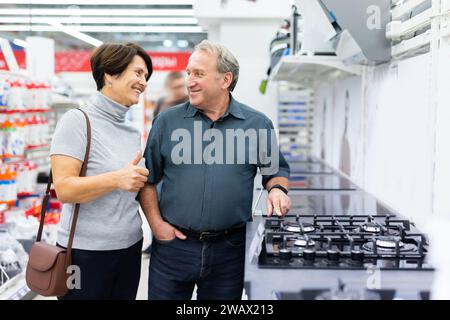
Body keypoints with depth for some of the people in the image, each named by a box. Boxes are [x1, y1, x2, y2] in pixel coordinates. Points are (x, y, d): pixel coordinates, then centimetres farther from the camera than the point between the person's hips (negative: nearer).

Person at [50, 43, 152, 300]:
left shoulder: (134, 132, 9)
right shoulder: (78, 121, -11)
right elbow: (64, 189, -19)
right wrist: (116, 179, -29)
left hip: (130, 247, 7)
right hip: (86, 251, -6)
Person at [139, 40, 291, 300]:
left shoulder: (258, 124, 1)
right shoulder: (167, 122, 1)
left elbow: (276, 169, 11)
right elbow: (148, 179, 6)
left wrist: (278, 189, -10)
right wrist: (156, 223, -3)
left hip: (229, 249, 0)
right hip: (173, 243, 0)